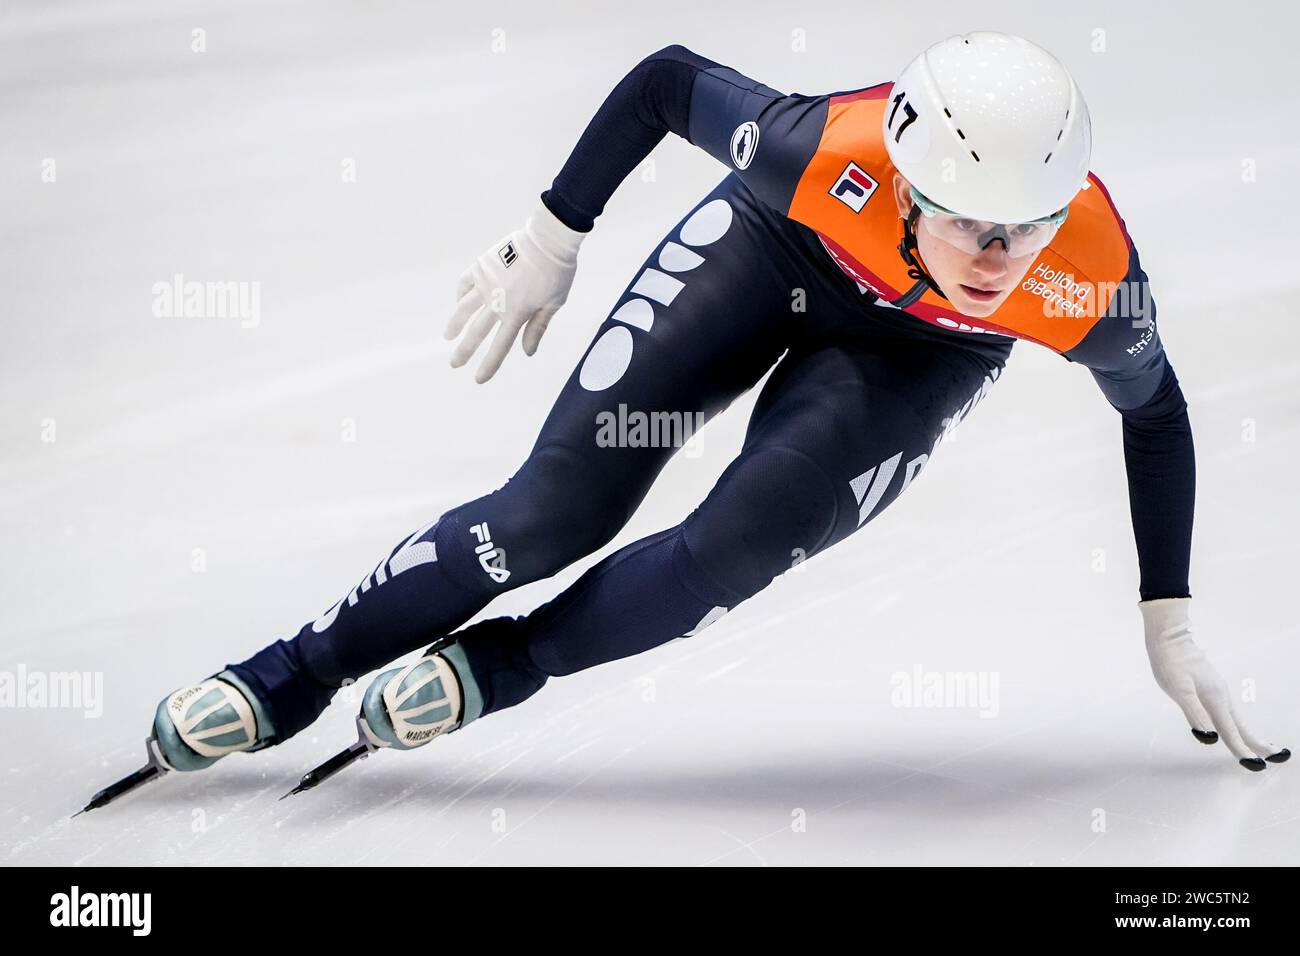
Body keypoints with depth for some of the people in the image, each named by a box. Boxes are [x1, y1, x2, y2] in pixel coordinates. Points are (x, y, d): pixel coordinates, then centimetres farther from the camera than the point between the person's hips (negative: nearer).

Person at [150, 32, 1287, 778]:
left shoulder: (1096, 279, -36)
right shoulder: (823, 151, -41)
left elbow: (1156, 415, -13)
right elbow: (667, 80, -21)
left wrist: (1170, 627, -8)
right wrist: (551, 244, -11)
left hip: (923, 355, 1)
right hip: (777, 246, -1)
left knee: (742, 543, -23)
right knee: (555, 511, -8)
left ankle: (502, 668, 1)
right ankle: (290, 678, 8)